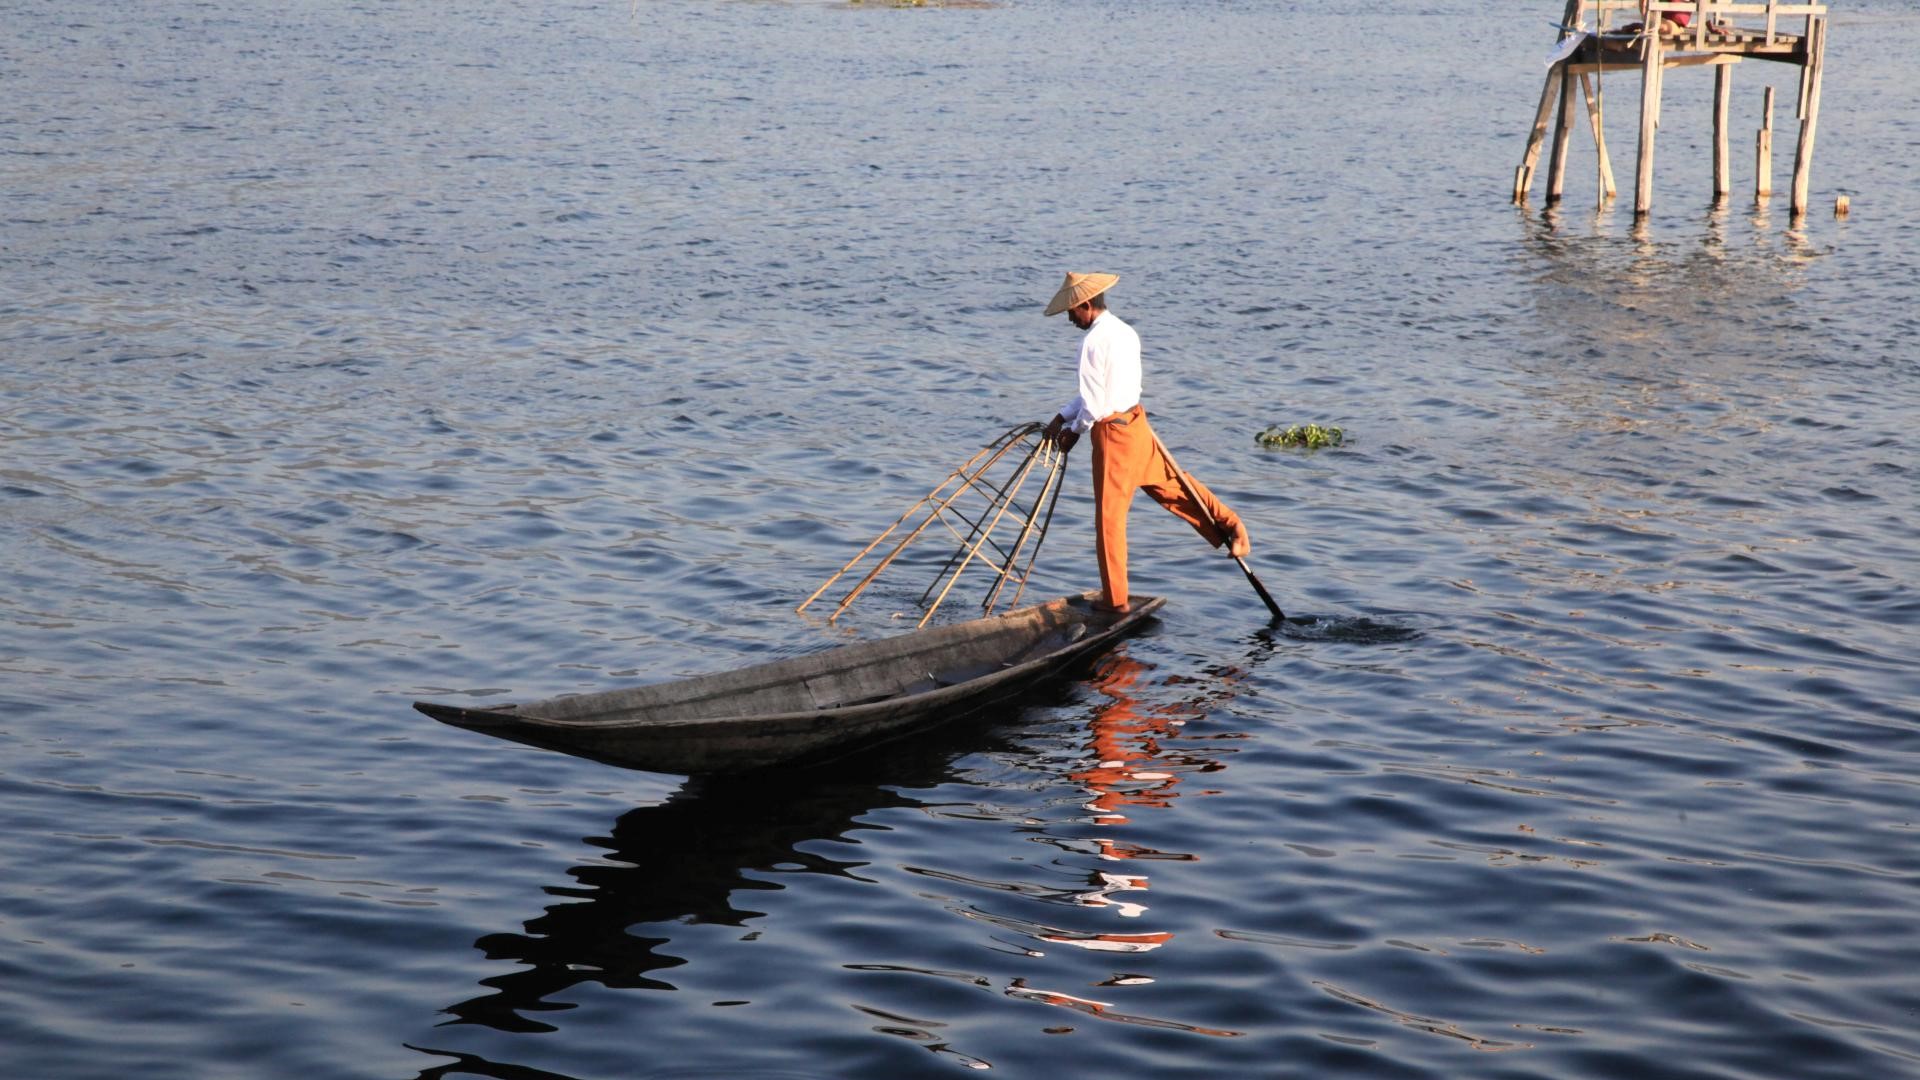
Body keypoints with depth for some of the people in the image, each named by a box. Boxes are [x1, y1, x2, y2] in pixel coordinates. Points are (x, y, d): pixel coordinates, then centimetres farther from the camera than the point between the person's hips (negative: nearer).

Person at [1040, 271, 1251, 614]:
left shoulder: (1093, 341, -18)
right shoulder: (1125, 332, 10)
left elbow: (1094, 403, -17)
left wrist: (1074, 431, 0)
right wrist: (1062, 417, 16)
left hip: (1112, 431, -8)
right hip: (1136, 422, 8)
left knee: (1110, 516, 1)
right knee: (1171, 483, 21)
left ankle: (1115, 599, 9)